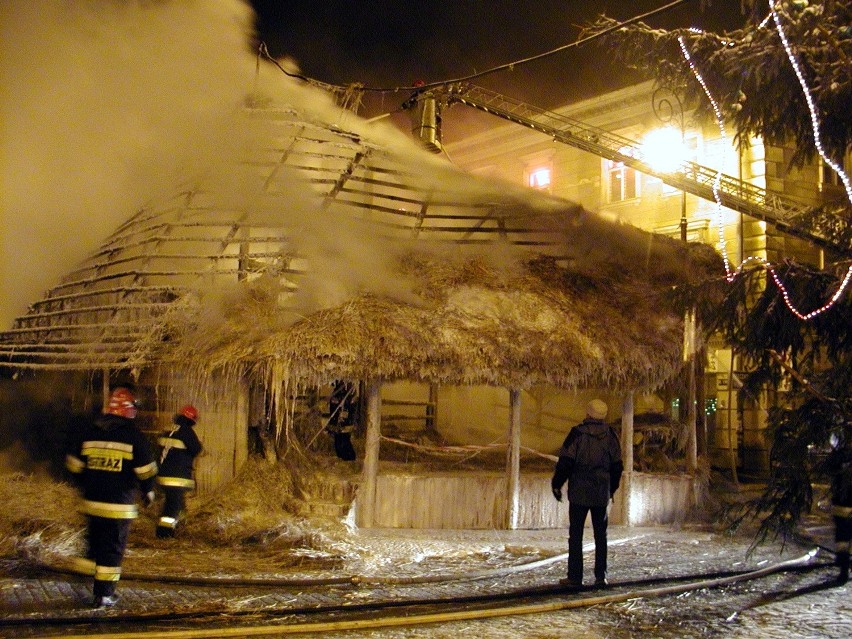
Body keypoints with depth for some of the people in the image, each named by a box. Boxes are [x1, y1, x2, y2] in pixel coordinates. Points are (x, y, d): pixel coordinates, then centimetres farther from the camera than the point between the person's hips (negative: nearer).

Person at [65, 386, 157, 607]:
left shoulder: (88, 431, 6)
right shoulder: (133, 435, -8)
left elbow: (74, 463, 11)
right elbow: (146, 469, -7)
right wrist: (148, 490, 10)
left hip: (92, 501, 5)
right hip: (119, 505, -5)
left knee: (95, 543, 20)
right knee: (113, 548, 3)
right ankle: (104, 595, 6)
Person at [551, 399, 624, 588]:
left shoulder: (577, 433, -8)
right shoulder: (610, 435, 3)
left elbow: (565, 461, -11)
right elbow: (617, 466, 10)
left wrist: (556, 484, 0)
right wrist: (611, 489, 22)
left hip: (579, 493, -3)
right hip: (602, 494, 3)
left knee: (576, 535, 3)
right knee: (601, 535, 10)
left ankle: (575, 576, 1)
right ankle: (600, 576, 8)